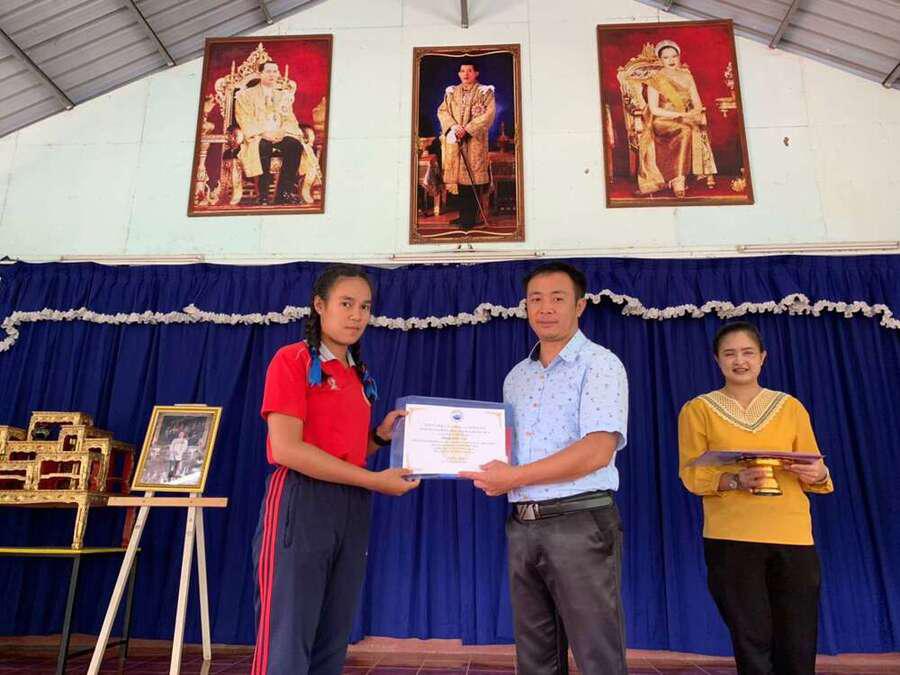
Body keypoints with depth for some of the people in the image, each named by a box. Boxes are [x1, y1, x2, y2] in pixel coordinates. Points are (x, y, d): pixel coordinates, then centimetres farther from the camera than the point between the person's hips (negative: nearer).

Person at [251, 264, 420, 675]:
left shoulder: (359, 375, 16)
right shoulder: (292, 359, -5)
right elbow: (286, 448, -16)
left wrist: (380, 436, 2)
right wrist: (374, 481, -15)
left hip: (351, 509, 7)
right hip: (300, 503, -7)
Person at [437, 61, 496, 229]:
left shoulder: (485, 92, 3)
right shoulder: (451, 92, 15)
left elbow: (488, 115, -8)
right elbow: (442, 110, 7)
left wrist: (467, 129, -16)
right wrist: (453, 126, -12)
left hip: (475, 141, -4)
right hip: (454, 140, 4)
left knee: (472, 177, -7)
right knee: (458, 176, 4)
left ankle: (470, 218, -4)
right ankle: (463, 215, 12)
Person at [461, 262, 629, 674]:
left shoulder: (600, 364, -5)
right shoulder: (516, 377, 15)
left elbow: (597, 451, -18)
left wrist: (514, 477, -17)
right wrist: (492, 475, -3)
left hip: (580, 523, -6)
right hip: (521, 527, 6)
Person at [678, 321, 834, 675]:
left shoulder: (790, 406, 13)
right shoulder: (698, 409, 5)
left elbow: (814, 472, 12)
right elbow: (691, 474, -2)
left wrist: (817, 474, -11)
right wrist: (735, 480, -19)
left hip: (793, 535, 2)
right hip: (731, 537, -2)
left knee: (798, 646, 3)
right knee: (751, 641, 3)